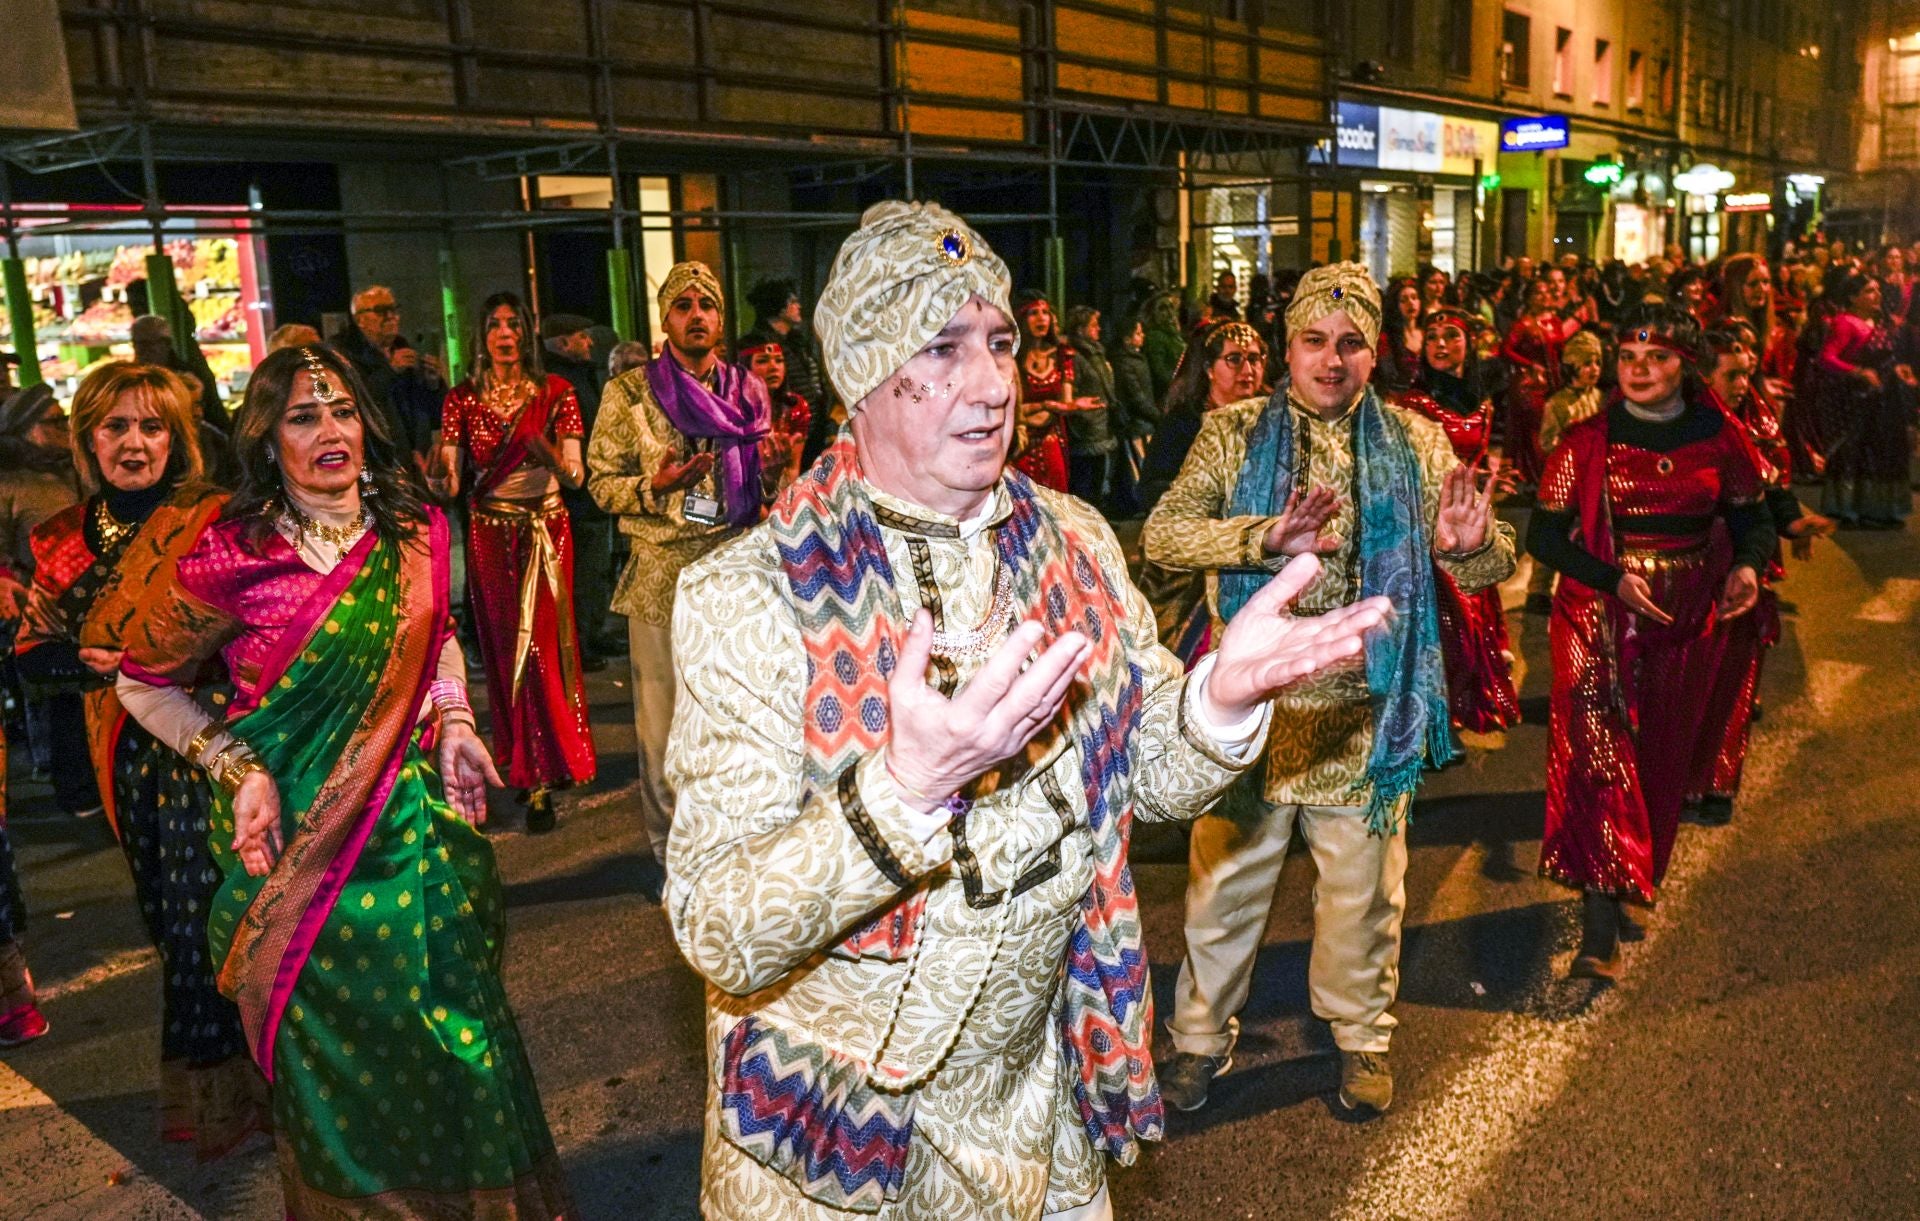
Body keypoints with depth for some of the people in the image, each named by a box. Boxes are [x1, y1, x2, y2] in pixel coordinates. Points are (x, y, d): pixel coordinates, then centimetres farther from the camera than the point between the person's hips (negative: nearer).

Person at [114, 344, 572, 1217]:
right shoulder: (232, 560, -15)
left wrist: (454, 722, 2)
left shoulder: (417, 531, -2)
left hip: (413, 812, 4)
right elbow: (143, 683, 0)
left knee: (451, 1032, 11)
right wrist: (236, 768, -11)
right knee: (339, 1055, 10)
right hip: (298, 838, -3)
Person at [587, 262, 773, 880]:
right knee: (662, 719, 1)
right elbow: (601, 483, 2)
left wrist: (773, 470, -2)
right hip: (662, 573, -3)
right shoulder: (629, 393, 1)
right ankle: (669, 849, 16)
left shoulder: (748, 392, 11)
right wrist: (655, 485, -16)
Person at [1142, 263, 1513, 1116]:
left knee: (1362, 887, 16)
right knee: (1225, 881, 11)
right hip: (1249, 706, -1)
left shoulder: (1417, 446, 5)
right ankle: (1201, 1035, 32)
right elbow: (1162, 534, -15)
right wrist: (1268, 536, -32)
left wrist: (1470, 545, -23)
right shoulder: (1233, 435, -1)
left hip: (1365, 716, 1)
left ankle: (1362, 1035, 39)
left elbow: (1490, 567, 2)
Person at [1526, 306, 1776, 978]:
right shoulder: (1587, 441, -3)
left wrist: (1747, 565, -11)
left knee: (1661, 762, 11)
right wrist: (1613, 579, -19)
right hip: (1598, 617, -3)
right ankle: (1600, 928, -11)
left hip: (1686, 619, 3)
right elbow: (1542, 534, -5)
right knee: (1599, 755, -12)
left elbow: (1754, 519, 12)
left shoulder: (1719, 437, 3)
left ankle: (1629, 892, 31)